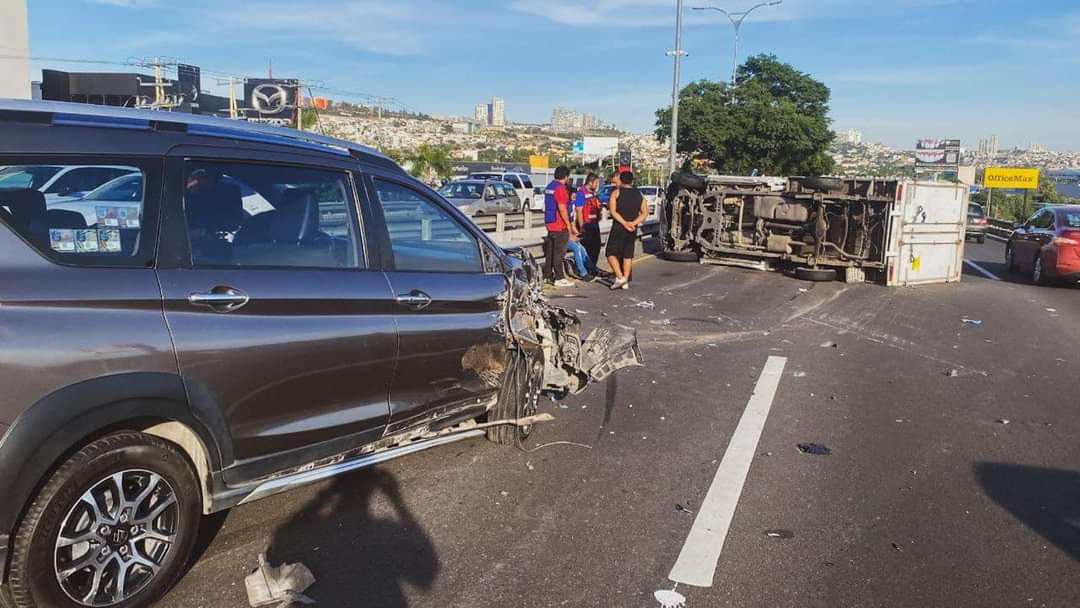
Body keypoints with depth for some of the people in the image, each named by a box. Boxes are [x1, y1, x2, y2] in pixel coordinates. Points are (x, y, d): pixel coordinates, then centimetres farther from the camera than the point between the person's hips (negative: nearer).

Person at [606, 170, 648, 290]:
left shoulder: (616, 192, -3)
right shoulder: (639, 194, 8)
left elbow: (612, 211, -13)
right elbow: (645, 212, 1)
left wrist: (624, 223, -16)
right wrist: (633, 223, -9)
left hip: (618, 227, -4)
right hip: (633, 229, 4)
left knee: (611, 253, 3)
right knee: (628, 255, 11)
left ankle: (620, 278, -10)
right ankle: (626, 282, 11)